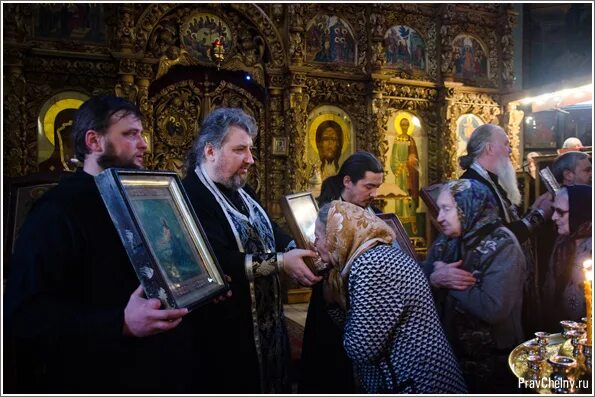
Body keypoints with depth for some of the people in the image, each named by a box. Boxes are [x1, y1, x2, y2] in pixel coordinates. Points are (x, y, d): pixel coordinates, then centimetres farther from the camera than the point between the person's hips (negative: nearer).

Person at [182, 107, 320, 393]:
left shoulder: (243, 192, 10)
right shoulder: (191, 196, -22)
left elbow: (272, 233, 10)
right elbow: (217, 262, -31)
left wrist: (301, 249, -9)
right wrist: (280, 262, -26)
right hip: (228, 332, -9)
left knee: (271, 382, 22)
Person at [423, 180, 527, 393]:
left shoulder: (502, 247, -19)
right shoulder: (447, 239, 1)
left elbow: (493, 309, -31)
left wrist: (449, 283, -20)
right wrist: (435, 278, -24)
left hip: (490, 362, -6)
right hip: (448, 352, 6)